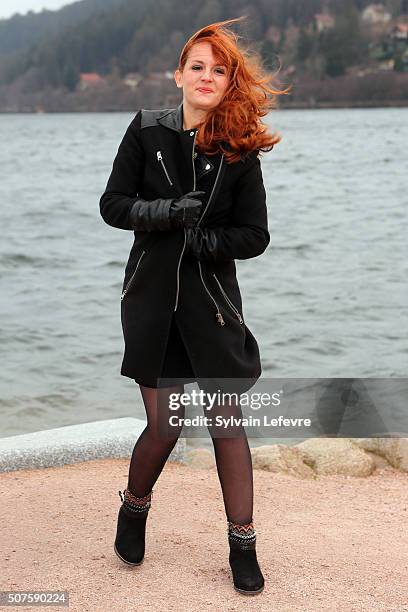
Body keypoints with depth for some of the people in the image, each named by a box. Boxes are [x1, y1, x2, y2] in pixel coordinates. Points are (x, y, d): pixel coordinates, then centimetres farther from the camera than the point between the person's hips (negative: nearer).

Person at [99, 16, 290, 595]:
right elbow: (113, 204, -1)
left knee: (227, 419, 1)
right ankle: (133, 510, 31)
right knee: (165, 424, 0)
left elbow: (254, 236, -2)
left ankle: (243, 545, 15)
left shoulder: (240, 150, -1)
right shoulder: (146, 130, 1)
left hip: (212, 298, 0)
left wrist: (201, 239, -17)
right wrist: (164, 212, -18)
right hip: (151, 295, 0)